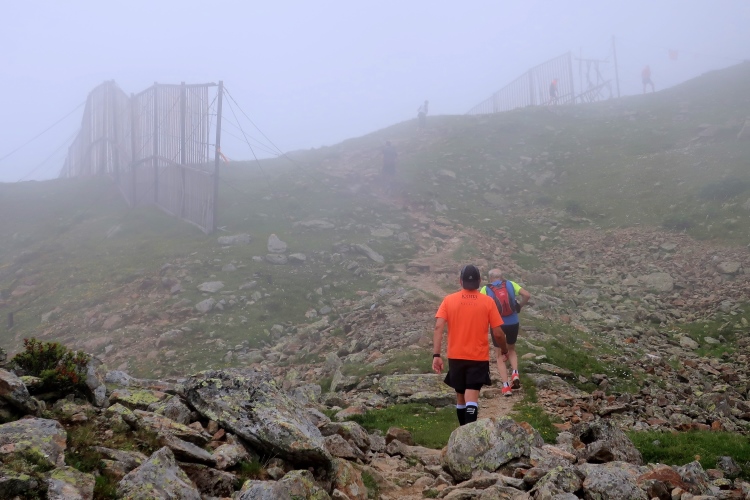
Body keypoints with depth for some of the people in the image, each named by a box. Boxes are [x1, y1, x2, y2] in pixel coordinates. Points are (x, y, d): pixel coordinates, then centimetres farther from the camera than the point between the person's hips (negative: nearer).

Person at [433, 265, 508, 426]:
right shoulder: (488, 301, -4)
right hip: (479, 358, -2)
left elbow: (438, 328, -12)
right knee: (471, 398, -7)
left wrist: (436, 355, -14)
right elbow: (498, 333, -5)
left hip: (456, 357, 2)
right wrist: (505, 350, 14)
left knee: (460, 395, 18)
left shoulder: (449, 300, -1)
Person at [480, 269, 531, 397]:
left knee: (500, 356, 13)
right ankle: (515, 374, 3)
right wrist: (519, 306, 12)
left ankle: (506, 386, 3)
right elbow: (527, 295, -5)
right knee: (511, 350, 26)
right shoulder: (510, 284, 5)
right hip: (513, 323, 2)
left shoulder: (486, 289, 1)